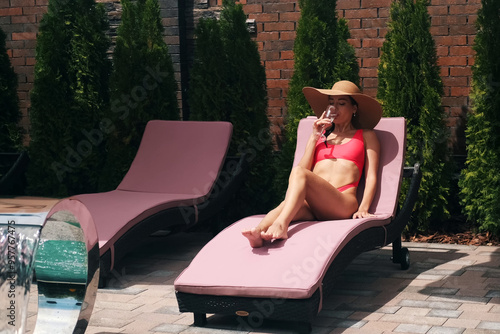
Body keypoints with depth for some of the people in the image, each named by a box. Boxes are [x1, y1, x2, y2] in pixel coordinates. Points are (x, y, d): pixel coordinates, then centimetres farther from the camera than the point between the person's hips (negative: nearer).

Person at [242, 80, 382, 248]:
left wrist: (363, 208, -4)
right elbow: (305, 167, 18)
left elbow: (371, 177, 12)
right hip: (311, 205, 3)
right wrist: (314, 138, 11)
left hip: (343, 204, -3)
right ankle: (258, 232, -65)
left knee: (298, 172, -33)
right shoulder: (320, 135, 33)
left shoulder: (366, 135, 24)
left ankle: (281, 225, -57)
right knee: (287, 205, -36)